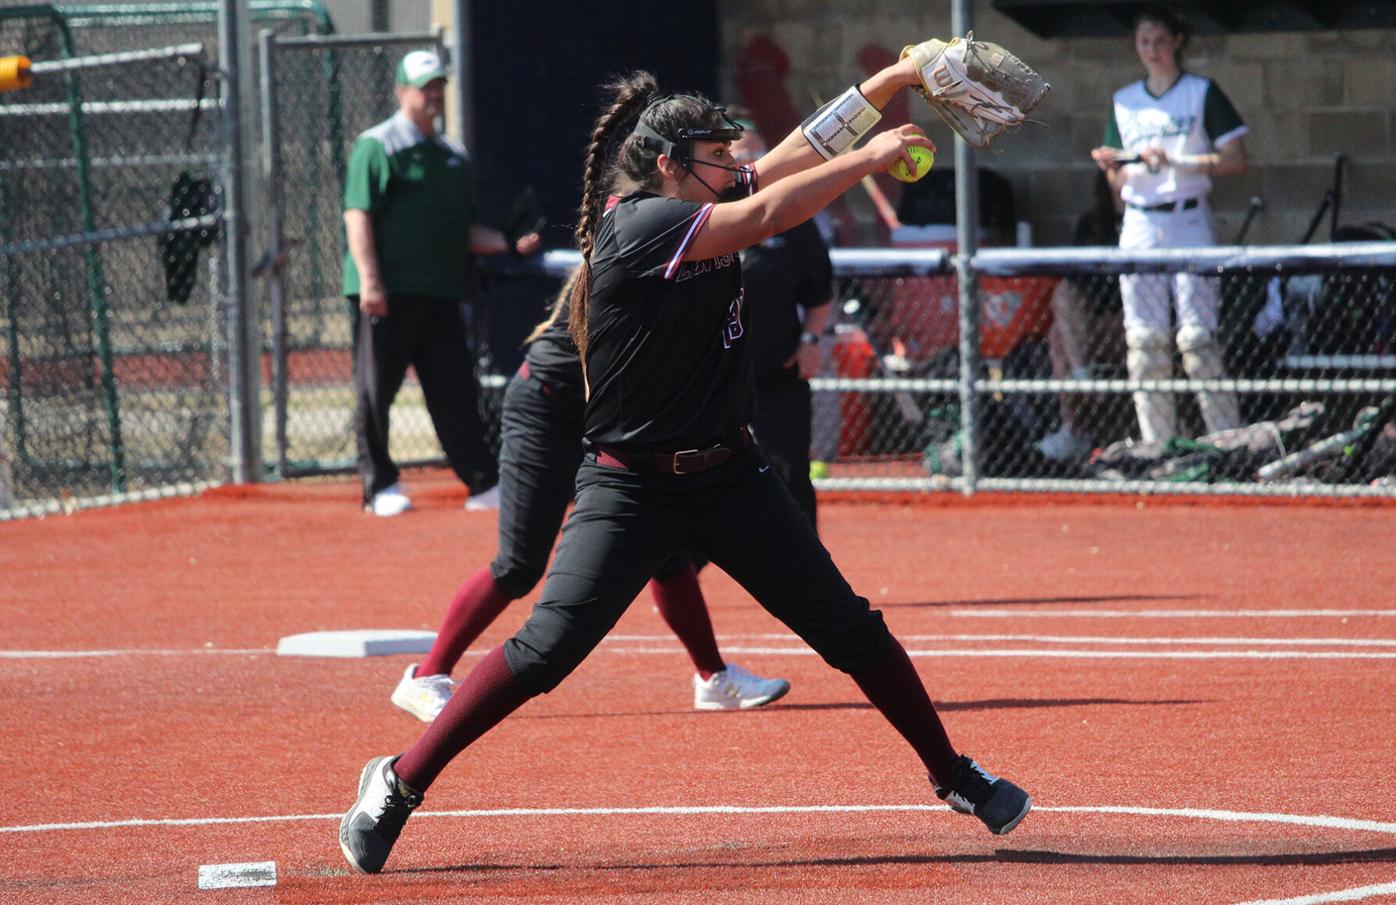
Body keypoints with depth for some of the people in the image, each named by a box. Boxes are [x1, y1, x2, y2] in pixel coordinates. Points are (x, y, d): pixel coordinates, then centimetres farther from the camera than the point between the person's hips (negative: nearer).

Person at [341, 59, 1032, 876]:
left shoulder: (706, 207, 5)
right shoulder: (638, 225, -17)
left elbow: (805, 150, 8)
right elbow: (768, 216, -26)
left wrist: (894, 82, -3)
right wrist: (872, 159, -20)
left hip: (730, 478, 7)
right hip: (632, 491, -7)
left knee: (851, 630, 6)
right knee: (546, 649, -13)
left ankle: (955, 776, 19)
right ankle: (399, 783, -2)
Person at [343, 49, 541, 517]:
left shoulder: (453, 155, 19)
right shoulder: (378, 146, -2)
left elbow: (464, 230, 23)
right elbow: (358, 215, -10)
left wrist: (509, 243, 6)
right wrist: (369, 280, -19)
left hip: (441, 294, 6)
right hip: (389, 294, -6)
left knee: (456, 391, 4)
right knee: (375, 391, -2)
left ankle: (483, 484, 4)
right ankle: (380, 486, 5)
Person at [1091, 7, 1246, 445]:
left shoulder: (1201, 93, 3)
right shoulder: (1123, 102, 14)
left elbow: (1235, 161, -4)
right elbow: (1121, 181, 16)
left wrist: (1174, 161, -14)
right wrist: (1112, 167, -7)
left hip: (1188, 222, -4)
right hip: (1139, 225, 4)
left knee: (1197, 337, -12)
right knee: (1144, 341, -1)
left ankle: (1228, 438, -8)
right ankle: (1156, 445, 4)